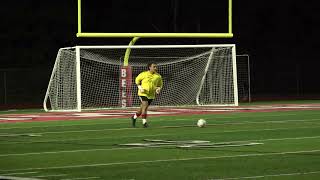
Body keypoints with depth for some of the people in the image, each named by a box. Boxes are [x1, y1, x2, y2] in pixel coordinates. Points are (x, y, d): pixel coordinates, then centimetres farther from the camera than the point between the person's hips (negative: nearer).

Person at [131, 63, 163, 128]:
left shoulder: (158, 76, 0)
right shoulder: (144, 74, -7)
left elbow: (160, 84, 15)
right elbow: (137, 79, 8)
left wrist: (159, 89, -7)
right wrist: (140, 87, -6)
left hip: (151, 95, 4)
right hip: (143, 93, -4)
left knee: (142, 109, 11)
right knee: (145, 106, -21)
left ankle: (134, 117, 37)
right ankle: (144, 122, -13)